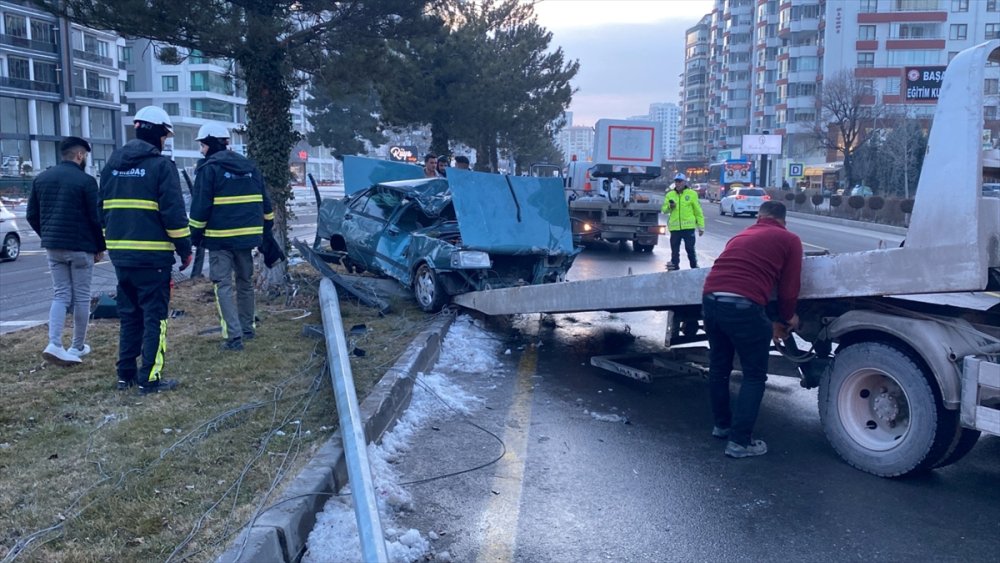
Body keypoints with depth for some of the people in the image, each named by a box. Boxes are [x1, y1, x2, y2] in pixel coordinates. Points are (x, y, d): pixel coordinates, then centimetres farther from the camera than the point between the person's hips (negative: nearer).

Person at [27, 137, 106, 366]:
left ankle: (54, 345, -6)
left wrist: (48, 237, 20)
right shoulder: (85, 181, -11)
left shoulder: (41, 178, 8)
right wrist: (100, 247, 0)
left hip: (53, 247, 6)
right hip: (80, 247, -5)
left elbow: (32, 215, 10)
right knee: (81, 297, 6)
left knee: (61, 295, 10)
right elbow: (96, 217, -12)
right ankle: (78, 347, 15)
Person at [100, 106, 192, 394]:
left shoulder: (113, 163, 13)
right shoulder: (161, 164, -9)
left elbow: (103, 208, 17)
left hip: (120, 253, 7)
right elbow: (174, 212, -14)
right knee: (154, 316, -1)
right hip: (153, 254, -7)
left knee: (129, 314, 17)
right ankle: (150, 378, -1)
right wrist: (185, 248, -6)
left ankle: (126, 374, 21)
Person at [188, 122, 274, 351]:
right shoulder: (250, 166, 12)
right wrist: (266, 227, 21)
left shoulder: (209, 168, -8)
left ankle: (234, 336, -10)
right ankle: (247, 329, 26)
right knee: (245, 281, 18)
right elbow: (264, 202, 14)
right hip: (247, 235, 6)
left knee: (223, 285, -2)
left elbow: (201, 206, -11)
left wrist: (195, 234, -2)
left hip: (220, 237, -6)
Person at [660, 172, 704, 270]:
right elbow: (664, 209, 11)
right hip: (674, 227, 3)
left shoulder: (692, 194, 2)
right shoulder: (670, 195, 10)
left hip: (688, 227, -3)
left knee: (690, 249, 1)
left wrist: (701, 226, 1)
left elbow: (698, 211, 4)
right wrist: (669, 206, -11)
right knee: (675, 250, 7)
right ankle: (675, 268, 15)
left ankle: (694, 267, 14)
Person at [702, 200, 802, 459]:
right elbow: (789, 289, 9)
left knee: (719, 367, 23)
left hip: (710, 298, 6)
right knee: (754, 375, 8)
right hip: (741, 304, -6)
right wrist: (787, 318, 30)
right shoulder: (790, 240, 13)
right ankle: (740, 441, 9)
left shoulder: (741, 235, 30)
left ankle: (722, 424, 38)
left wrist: (769, 324, 35)